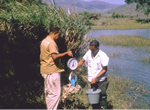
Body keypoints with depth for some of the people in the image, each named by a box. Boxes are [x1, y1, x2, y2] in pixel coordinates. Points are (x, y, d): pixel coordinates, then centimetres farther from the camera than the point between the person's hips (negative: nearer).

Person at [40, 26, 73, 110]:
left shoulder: (44, 41, 14)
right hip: (52, 71, -10)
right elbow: (55, 56, -26)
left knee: (48, 92, 15)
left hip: (45, 71, 10)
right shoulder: (51, 42, -16)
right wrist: (66, 53, -17)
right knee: (55, 93, -4)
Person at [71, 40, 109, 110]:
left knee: (102, 98, -4)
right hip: (92, 81, 5)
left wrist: (95, 78, -19)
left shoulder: (103, 56, -16)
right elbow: (82, 61, 10)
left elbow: (105, 69, -13)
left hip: (101, 82, -5)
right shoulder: (89, 53, -1)